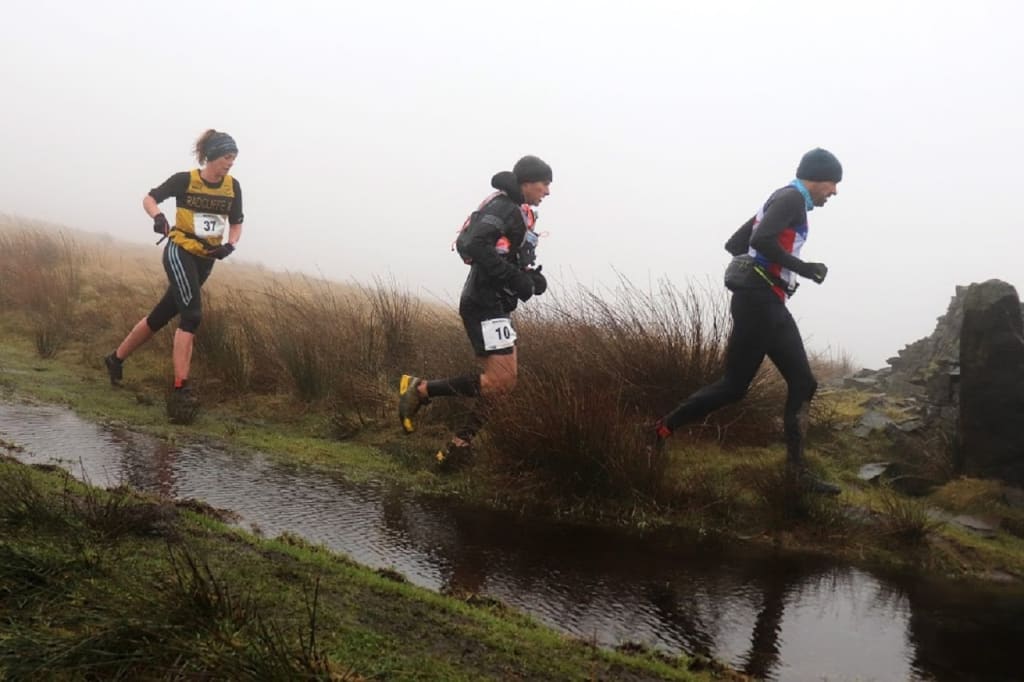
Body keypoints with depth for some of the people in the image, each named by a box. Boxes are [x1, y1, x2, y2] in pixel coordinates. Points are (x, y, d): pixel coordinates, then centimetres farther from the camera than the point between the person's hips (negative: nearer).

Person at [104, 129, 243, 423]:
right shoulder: (184, 180, -9)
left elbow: (236, 224, 11)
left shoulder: (232, 187, 3)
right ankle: (180, 392, -23)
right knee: (192, 315, -23)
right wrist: (157, 216, -22)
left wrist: (229, 245, -9)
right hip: (179, 253, -6)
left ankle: (117, 358, 38)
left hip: (205, 260, 6)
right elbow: (149, 199, -1)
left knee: (161, 315, 15)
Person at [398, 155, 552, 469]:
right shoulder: (503, 206, -12)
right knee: (500, 379, -14)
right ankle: (421, 389, -6)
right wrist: (514, 278, -26)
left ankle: (459, 445, 9)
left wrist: (531, 276, 5)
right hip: (484, 304, -11)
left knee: (503, 380, 8)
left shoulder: (519, 213, 19)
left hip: (494, 304, 11)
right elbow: (471, 244, -28)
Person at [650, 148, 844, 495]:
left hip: (768, 304, 10)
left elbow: (734, 243, 24)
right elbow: (761, 240, -25)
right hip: (759, 301, -10)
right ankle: (663, 429, 6)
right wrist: (804, 268, -18)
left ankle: (797, 470, 6)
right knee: (735, 384, -6)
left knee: (802, 383, 5)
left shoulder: (781, 200, 22)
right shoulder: (792, 198, -7)